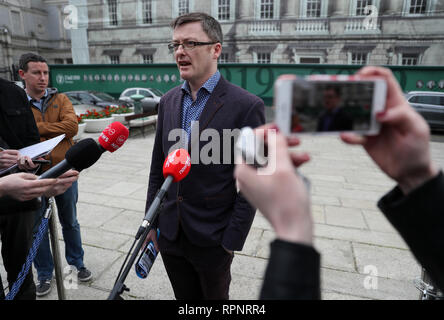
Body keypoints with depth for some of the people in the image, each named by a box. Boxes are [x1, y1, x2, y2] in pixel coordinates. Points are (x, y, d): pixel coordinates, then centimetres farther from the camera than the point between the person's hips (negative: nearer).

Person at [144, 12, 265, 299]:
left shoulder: (246, 106, -15)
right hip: (170, 233, 5)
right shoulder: (169, 101, 3)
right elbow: (158, 167, 8)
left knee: (215, 297, 20)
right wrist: (151, 223, 8)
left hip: (212, 240, -4)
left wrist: (231, 242, -12)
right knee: (184, 297, 23)